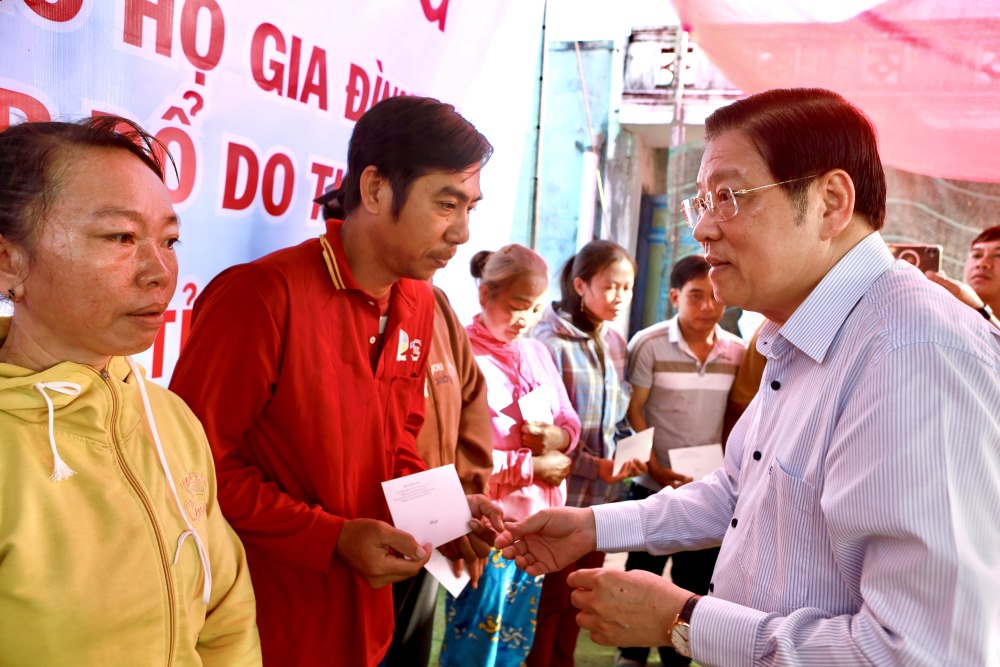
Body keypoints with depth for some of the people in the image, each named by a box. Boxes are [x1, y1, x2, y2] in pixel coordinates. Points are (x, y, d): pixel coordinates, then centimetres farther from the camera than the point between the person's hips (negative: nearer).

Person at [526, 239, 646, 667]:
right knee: (551, 597, 6)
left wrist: (626, 455, -2)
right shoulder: (551, 341, -13)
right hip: (562, 491, -6)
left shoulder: (616, 344, 9)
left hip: (604, 493, 6)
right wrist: (596, 466, -19)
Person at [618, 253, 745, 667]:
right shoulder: (649, 345, -10)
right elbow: (634, 411, -9)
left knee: (695, 580, 14)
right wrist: (656, 469, -16)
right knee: (643, 574, 12)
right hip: (654, 484, -3)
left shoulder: (736, 351, 0)